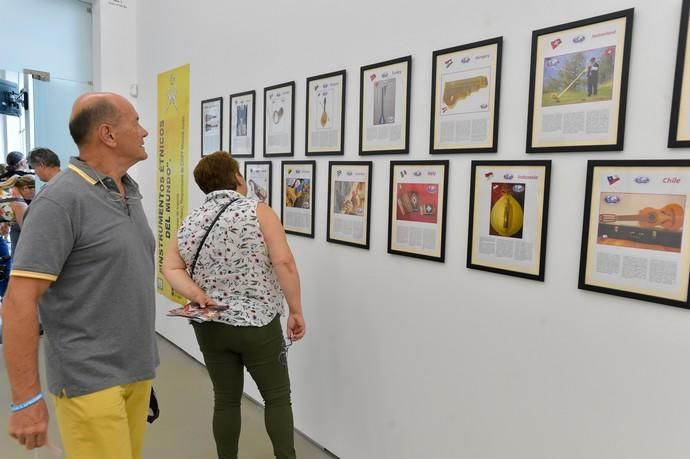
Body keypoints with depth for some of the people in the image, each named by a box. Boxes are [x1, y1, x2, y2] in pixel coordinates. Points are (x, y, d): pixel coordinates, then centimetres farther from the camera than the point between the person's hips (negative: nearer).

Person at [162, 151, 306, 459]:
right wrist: (296, 311, -11)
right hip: (258, 325, -4)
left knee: (226, 399, 16)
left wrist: (198, 296, -11)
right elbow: (284, 263, -17)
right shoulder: (258, 211, -10)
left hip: (210, 327, 5)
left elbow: (170, 267, -1)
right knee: (277, 397, 11)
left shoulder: (190, 223, 5)